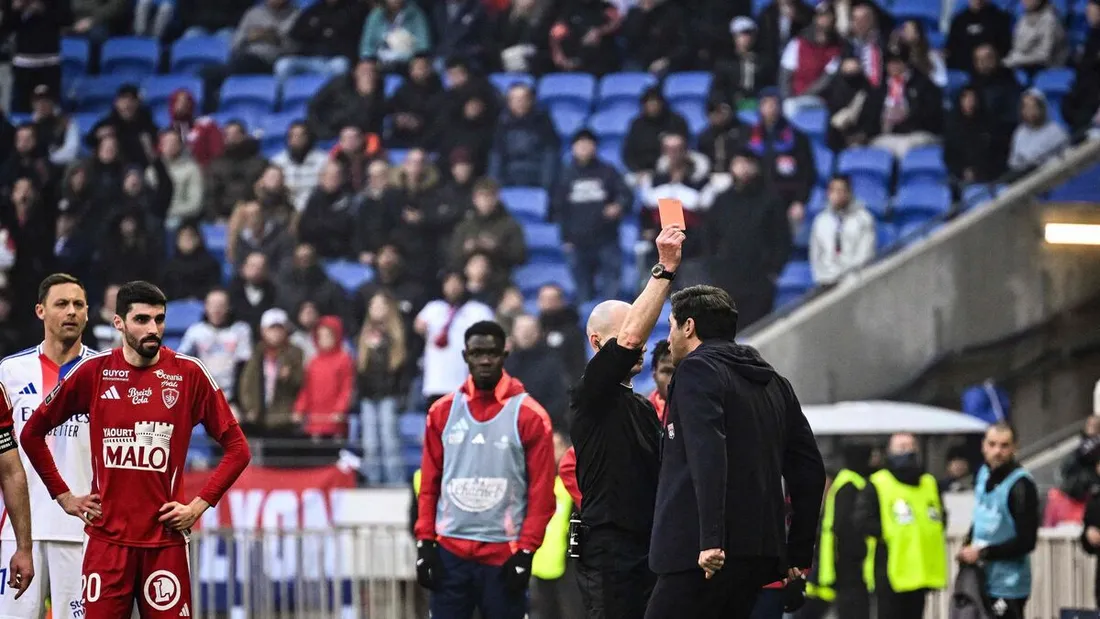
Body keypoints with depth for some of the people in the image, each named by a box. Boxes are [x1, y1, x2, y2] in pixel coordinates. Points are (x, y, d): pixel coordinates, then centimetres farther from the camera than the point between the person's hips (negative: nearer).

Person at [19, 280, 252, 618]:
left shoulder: (189, 374, 0)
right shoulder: (93, 372, 2)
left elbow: (237, 448, 4)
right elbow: (32, 433, 12)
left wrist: (198, 506, -3)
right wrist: (64, 497, 7)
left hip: (165, 539, -1)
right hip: (107, 538, 1)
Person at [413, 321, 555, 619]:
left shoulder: (529, 415, -2)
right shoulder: (443, 412, 8)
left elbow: (541, 493, -3)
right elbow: (429, 485, 11)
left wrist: (526, 551, -10)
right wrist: (425, 542, 3)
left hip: (504, 556, -3)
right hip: (450, 552, 3)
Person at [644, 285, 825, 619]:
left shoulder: (697, 369, -3)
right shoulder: (774, 382, 21)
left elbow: (708, 455, -19)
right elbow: (809, 469, 21)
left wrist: (711, 538, -26)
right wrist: (799, 553, 24)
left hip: (705, 554, -8)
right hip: (760, 552, 8)